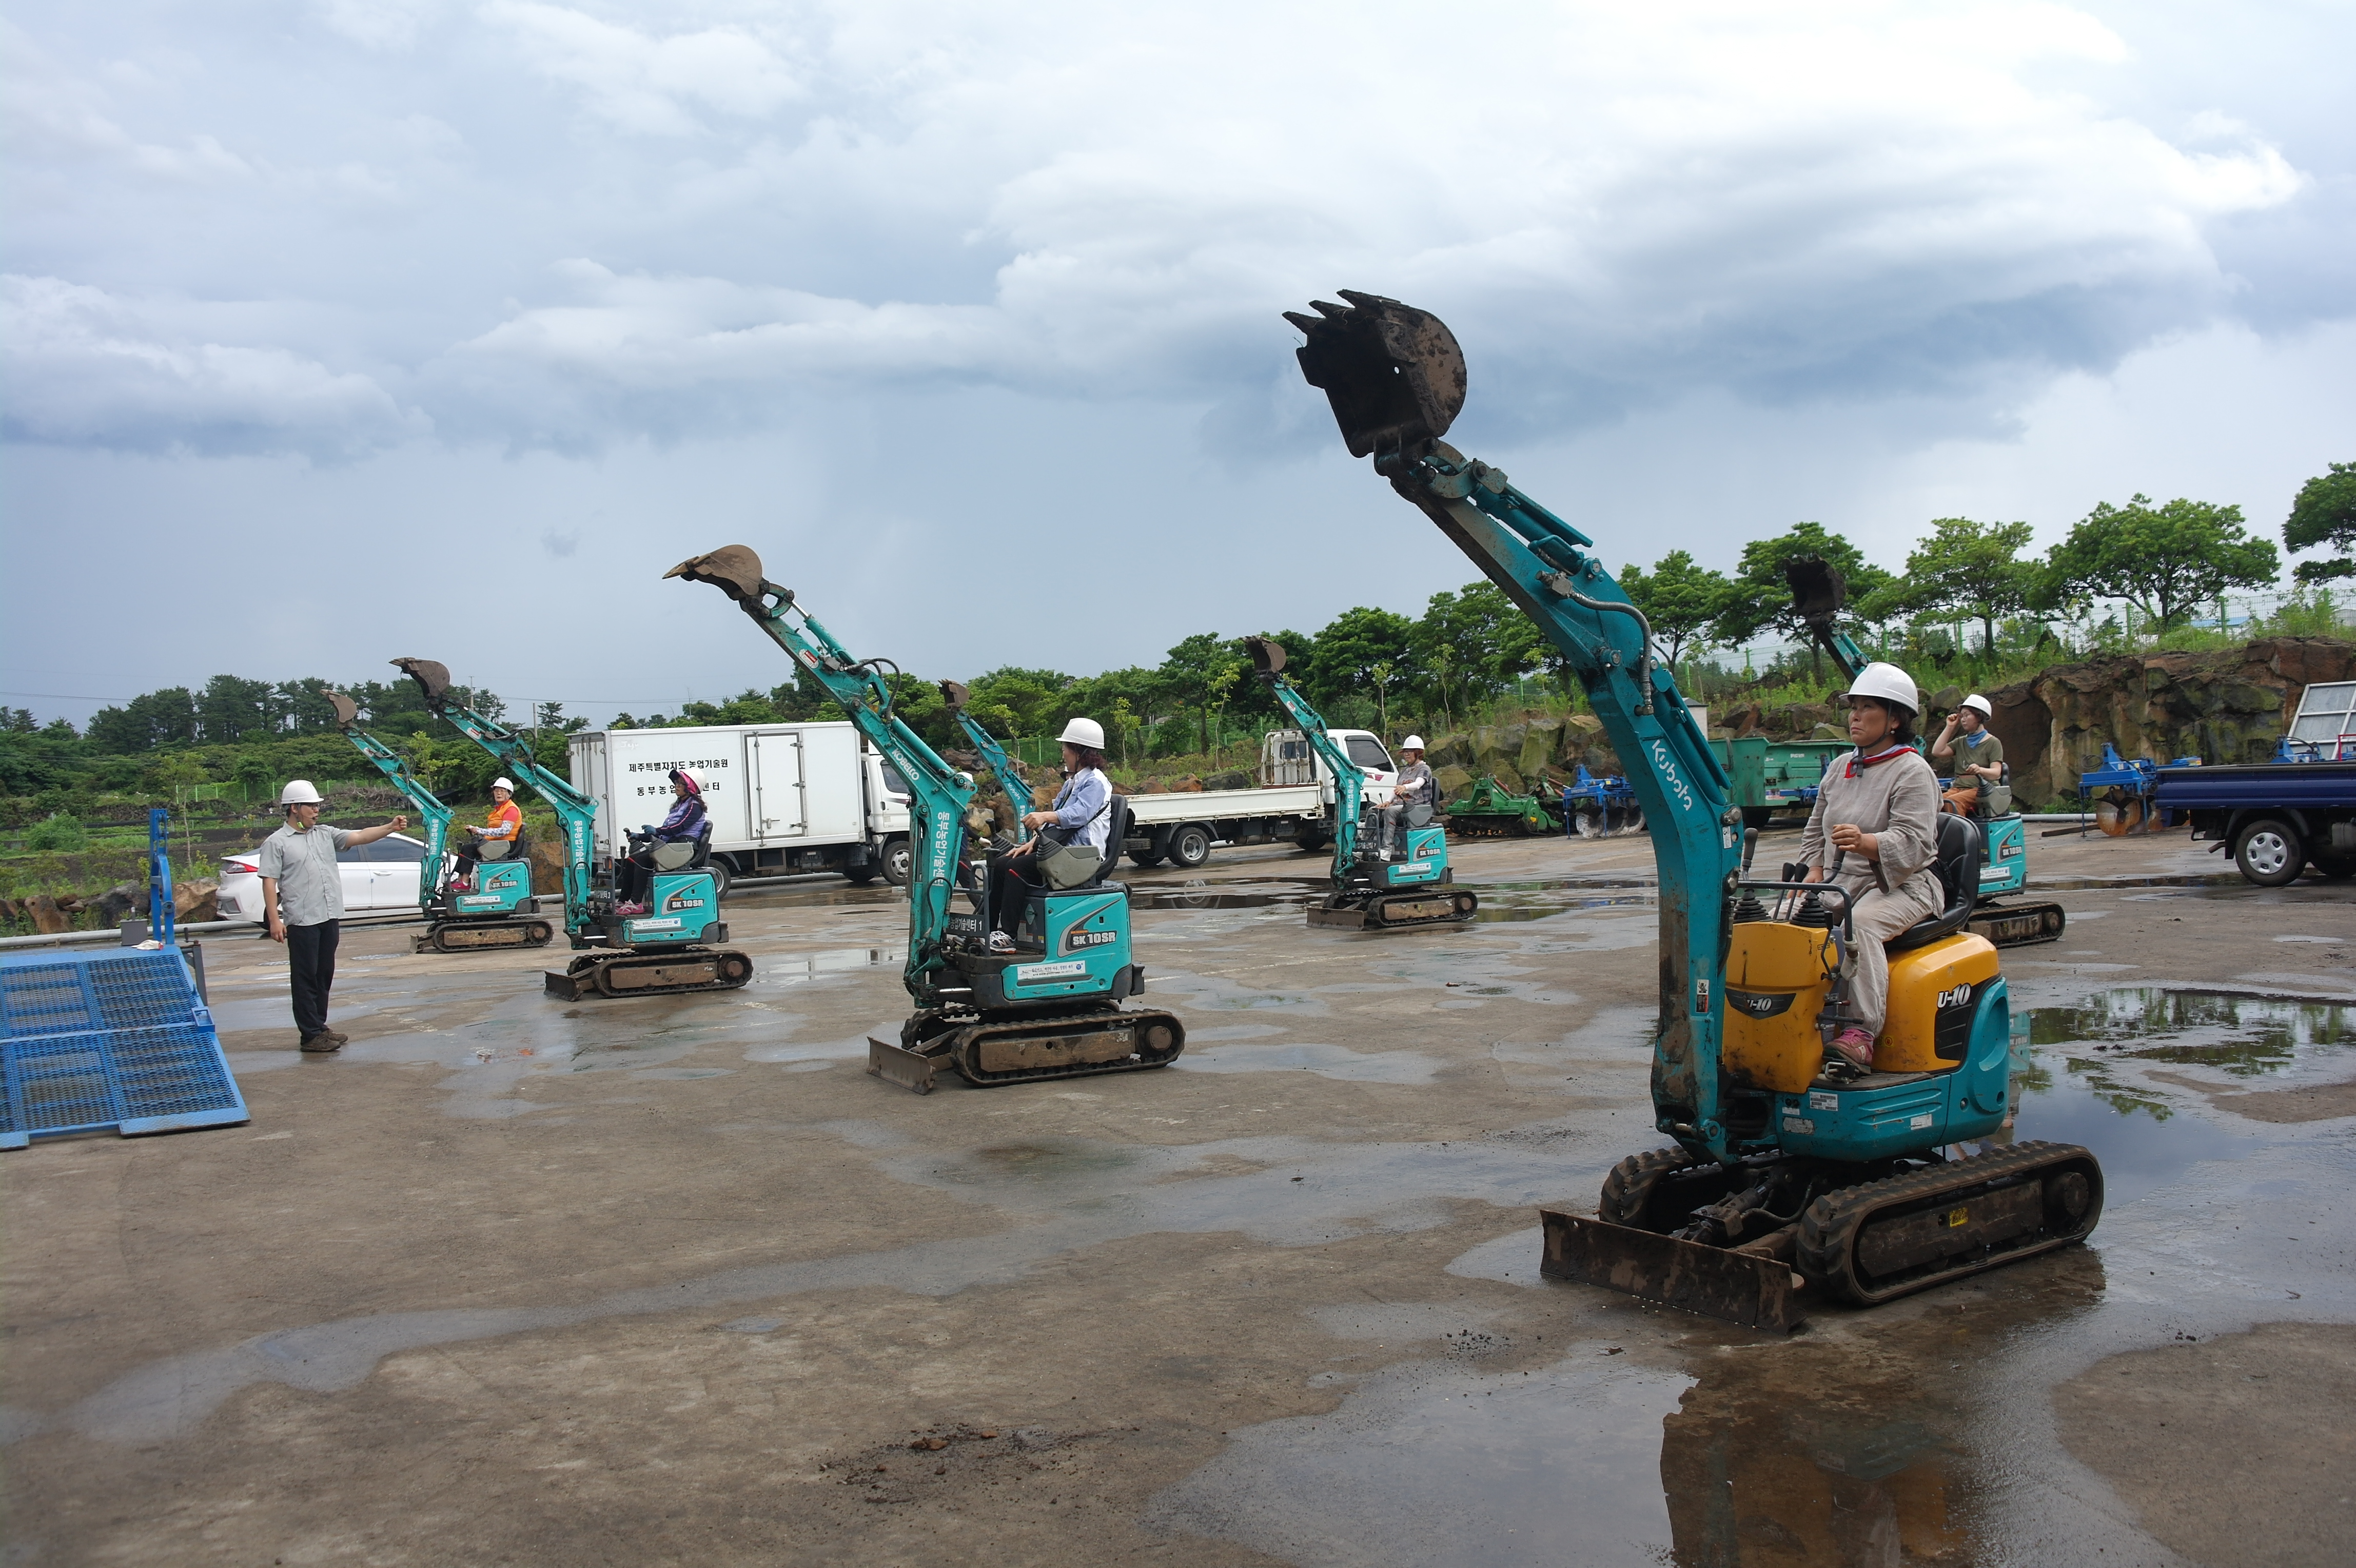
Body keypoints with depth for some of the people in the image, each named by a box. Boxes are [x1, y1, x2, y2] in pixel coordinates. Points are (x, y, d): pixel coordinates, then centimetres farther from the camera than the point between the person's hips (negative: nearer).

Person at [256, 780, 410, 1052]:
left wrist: (390, 828, -13)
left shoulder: (325, 834, 13)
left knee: (324, 975, 13)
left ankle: (320, 1027, 24)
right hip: (301, 921, -6)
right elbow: (269, 882, -7)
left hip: (329, 918, 6)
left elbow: (359, 836, 4)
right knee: (306, 978, -1)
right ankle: (310, 1035, 2)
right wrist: (274, 920, -15)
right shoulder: (276, 843, -3)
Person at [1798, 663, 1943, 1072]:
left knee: (1859, 923, -37)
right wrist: (1815, 871, 5)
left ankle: (1861, 1032, -40)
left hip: (1901, 886, -6)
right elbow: (1815, 831, 25)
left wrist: (1865, 843, -37)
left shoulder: (1912, 773, -4)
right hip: (1840, 885, 6)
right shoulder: (1838, 768, 19)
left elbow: (1913, 843, -17)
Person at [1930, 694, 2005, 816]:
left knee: (1952, 802, -36)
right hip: (1959, 788, 5)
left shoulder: (1993, 743, 5)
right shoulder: (1960, 742, 23)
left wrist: (1980, 770, -32)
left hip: (1983, 789, -5)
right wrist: (1950, 727, 12)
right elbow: (1937, 752, 8)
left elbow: (1996, 773, -8)